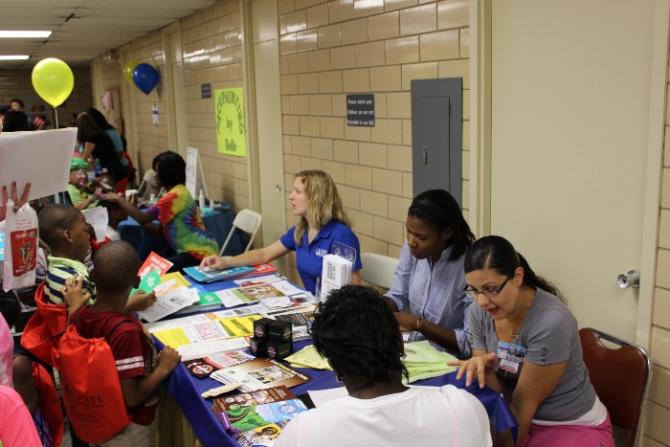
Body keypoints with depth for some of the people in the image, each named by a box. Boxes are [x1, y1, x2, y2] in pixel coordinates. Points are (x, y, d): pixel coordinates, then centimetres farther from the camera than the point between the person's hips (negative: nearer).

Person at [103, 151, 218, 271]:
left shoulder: (176, 195, -21)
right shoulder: (178, 192, 10)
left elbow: (143, 218, -20)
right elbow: (158, 228, 8)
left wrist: (119, 199, -9)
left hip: (200, 253, -9)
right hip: (185, 248, 9)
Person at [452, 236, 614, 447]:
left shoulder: (551, 321, -27)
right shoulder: (480, 314, -8)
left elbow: (525, 402, -19)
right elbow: (497, 391, -3)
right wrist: (482, 367, -23)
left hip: (573, 428, -5)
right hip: (519, 419, 5)